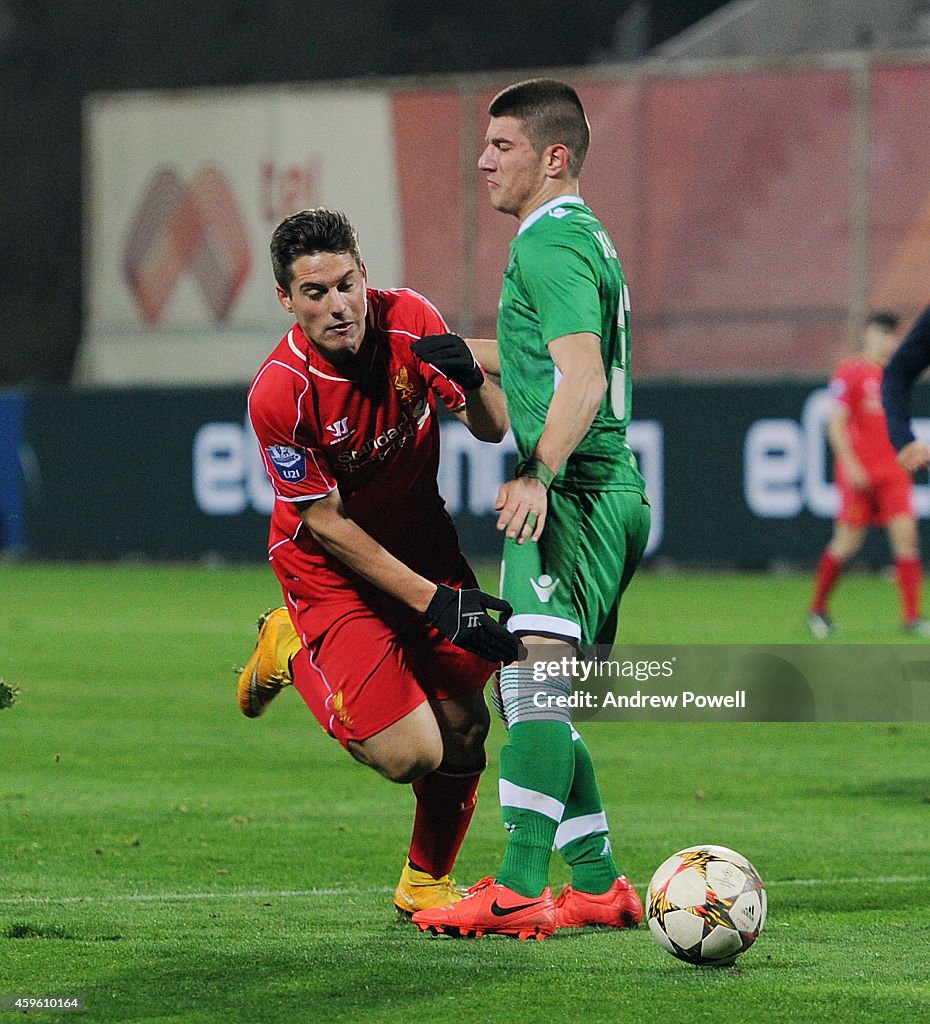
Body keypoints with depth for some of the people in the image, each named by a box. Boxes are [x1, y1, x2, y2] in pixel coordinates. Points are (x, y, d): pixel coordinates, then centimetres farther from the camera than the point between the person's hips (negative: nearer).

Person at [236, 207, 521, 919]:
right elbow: (327, 525, -18)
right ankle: (290, 648, 12)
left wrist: (470, 382, -31)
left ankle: (427, 884, 19)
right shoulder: (278, 394, -26)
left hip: (422, 539, 5)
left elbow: (493, 429, -7)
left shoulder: (409, 320, -15)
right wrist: (432, 601, -22)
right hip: (331, 566, -5)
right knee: (409, 755, -15)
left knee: (465, 726, -6)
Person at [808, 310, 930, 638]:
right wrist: (851, 465, -17)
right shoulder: (849, 373, -5)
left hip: (893, 472, 5)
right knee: (847, 543, -1)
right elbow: (836, 423, -10)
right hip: (859, 472, -5)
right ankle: (817, 608, 19)